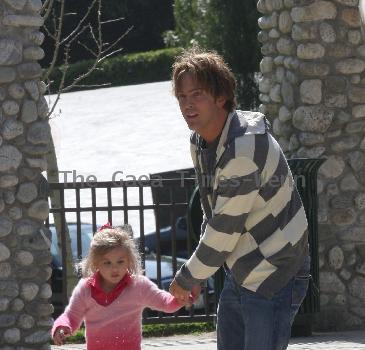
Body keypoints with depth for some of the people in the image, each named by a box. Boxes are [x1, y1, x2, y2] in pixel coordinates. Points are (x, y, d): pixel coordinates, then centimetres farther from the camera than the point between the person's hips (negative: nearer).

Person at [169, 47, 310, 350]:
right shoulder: (200, 142, 6)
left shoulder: (245, 149, -25)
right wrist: (196, 273, 10)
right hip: (240, 274, 10)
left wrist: (188, 278, -11)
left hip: (274, 278, -10)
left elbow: (226, 227, -22)